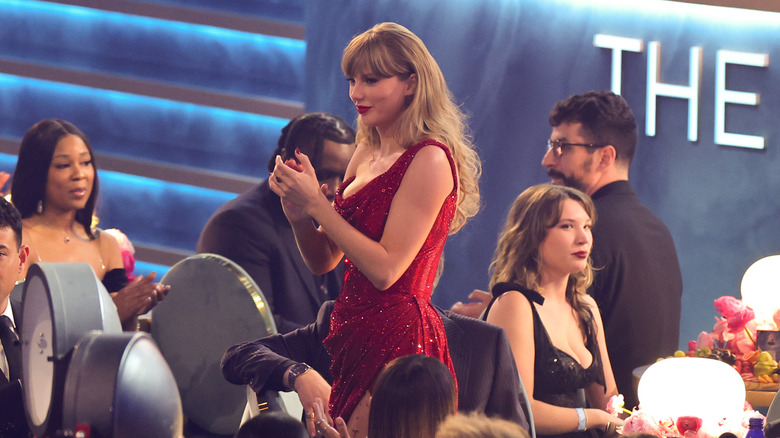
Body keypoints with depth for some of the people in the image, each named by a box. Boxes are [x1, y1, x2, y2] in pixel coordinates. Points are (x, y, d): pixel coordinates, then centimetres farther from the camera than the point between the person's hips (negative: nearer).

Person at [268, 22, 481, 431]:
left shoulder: (430, 160, -11)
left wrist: (316, 203, -14)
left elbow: (386, 269, -17)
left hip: (396, 339, -8)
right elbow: (323, 260, 17)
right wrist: (297, 209, -2)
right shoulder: (366, 155, 15)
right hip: (352, 335, 8)